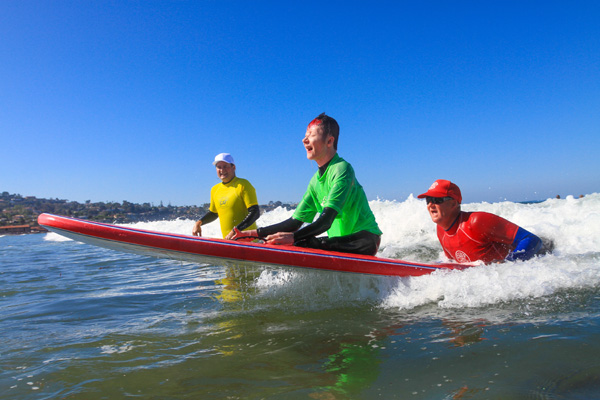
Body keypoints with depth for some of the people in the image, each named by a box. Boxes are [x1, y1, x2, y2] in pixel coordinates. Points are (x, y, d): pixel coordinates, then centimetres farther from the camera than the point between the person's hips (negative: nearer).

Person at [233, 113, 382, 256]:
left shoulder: (342, 169, -15)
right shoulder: (316, 181, 11)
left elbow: (326, 221, -27)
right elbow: (295, 222, 9)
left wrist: (293, 237, -39)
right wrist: (255, 233, 1)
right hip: (339, 241, 8)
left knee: (302, 244, -30)